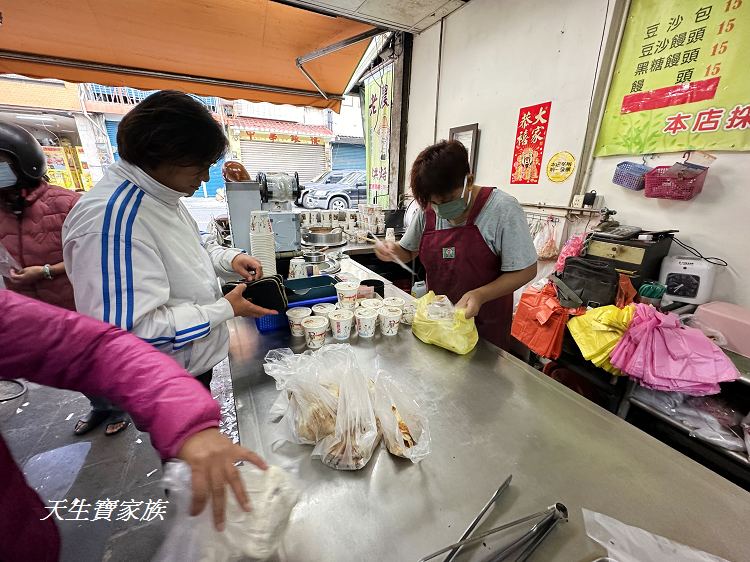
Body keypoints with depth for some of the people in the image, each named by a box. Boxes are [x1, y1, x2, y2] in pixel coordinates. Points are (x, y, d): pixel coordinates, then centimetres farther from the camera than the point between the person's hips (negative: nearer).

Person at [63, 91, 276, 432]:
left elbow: (194, 245, 16)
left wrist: (231, 259, -5)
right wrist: (226, 309, -27)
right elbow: (126, 328, -32)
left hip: (194, 361, 9)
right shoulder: (113, 217, -31)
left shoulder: (162, 195, 1)